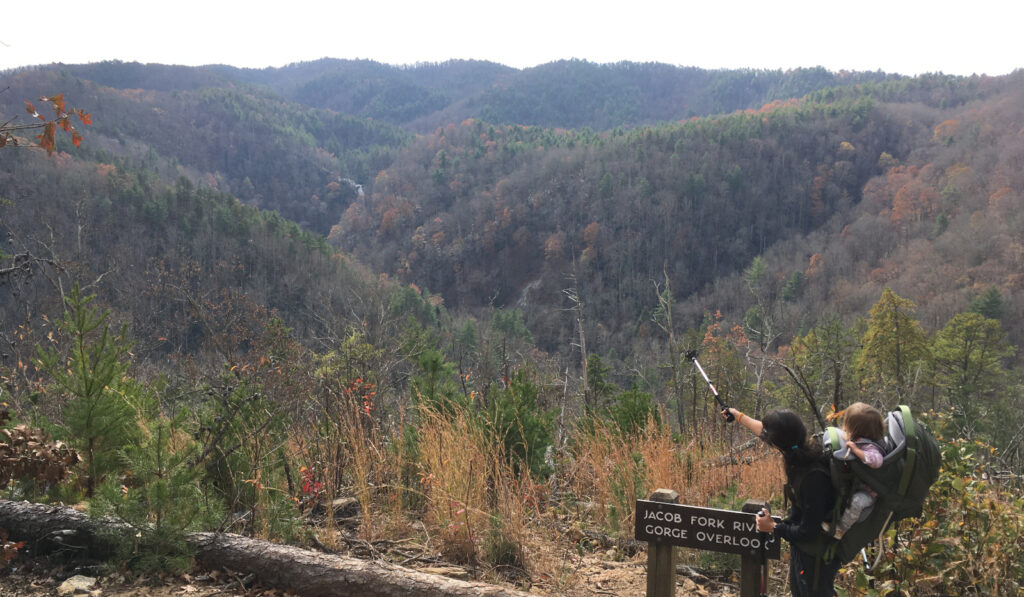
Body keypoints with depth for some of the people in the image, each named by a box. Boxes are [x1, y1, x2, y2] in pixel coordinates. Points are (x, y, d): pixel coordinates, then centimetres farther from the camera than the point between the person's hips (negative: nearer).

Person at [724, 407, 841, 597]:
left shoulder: (814, 477, -37)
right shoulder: (802, 447, -13)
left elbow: (808, 531, -29)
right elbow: (764, 431, 9)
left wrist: (773, 528, -15)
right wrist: (739, 416, 22)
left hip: (816, 554, -8)